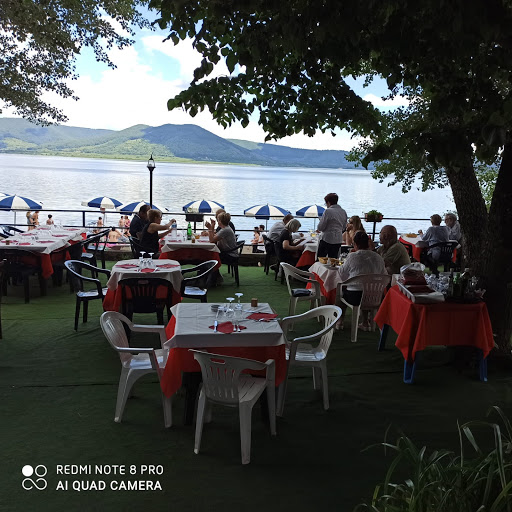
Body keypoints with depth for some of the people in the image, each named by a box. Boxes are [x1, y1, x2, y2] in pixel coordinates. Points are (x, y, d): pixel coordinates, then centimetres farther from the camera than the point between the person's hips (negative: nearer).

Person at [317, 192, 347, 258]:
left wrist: (319, 230, 10)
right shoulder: (343, 212, 8)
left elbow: (321, 227, -11)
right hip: (339, 240, 7)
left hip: (327, 239, -7)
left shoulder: (328, 211, -13)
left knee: (320, 258, 2)